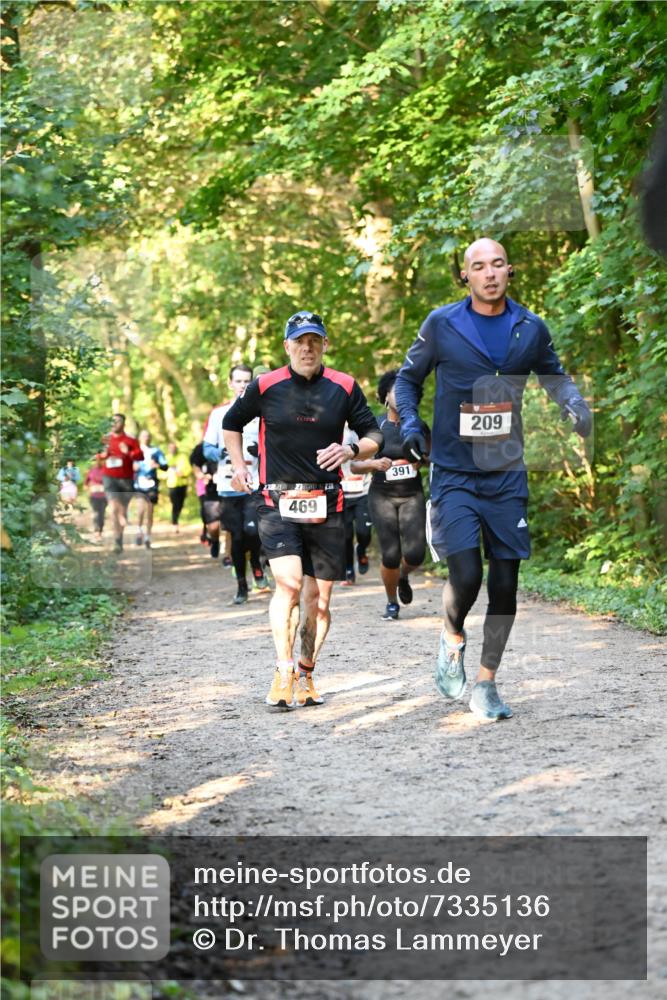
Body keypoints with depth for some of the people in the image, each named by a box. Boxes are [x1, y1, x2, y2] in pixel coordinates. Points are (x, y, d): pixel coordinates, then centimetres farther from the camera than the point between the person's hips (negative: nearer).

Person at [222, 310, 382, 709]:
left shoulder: (344, 387, 5)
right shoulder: (265, 387, 2)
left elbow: (375, 436, 12)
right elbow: (232, 423, 19)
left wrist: (352, 450, -8)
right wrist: (239, 466, 9)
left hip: (326, 504, 2)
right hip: (277, 501, -2)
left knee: (319, 597, 3)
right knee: (289, 583, -19)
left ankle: (306, 675, 18)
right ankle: (284, 673, -12)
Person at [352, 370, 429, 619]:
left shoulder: (419, 427, 3)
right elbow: (354, 465, -3)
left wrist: (421, 461, -3)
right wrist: (374, 463, -23)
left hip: (412, 495, 2)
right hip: (382, 496, -1)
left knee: (415, 554, -12)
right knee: (390, 556, -7)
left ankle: (403, 577, 25)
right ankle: (392, 603, 18)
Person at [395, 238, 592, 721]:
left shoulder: (531, 328, 4)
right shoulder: (441, 324, -3)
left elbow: (554, 374, 20)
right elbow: (409, 378, 10)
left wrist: (574, 403, 0)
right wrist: (410, 422, -8)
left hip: (508, 475, 3)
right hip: (454, 475, -3)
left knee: (505, 583, 2)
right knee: (466, 575, -16)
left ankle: (486, 682, 18)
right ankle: (453, 638, 18)